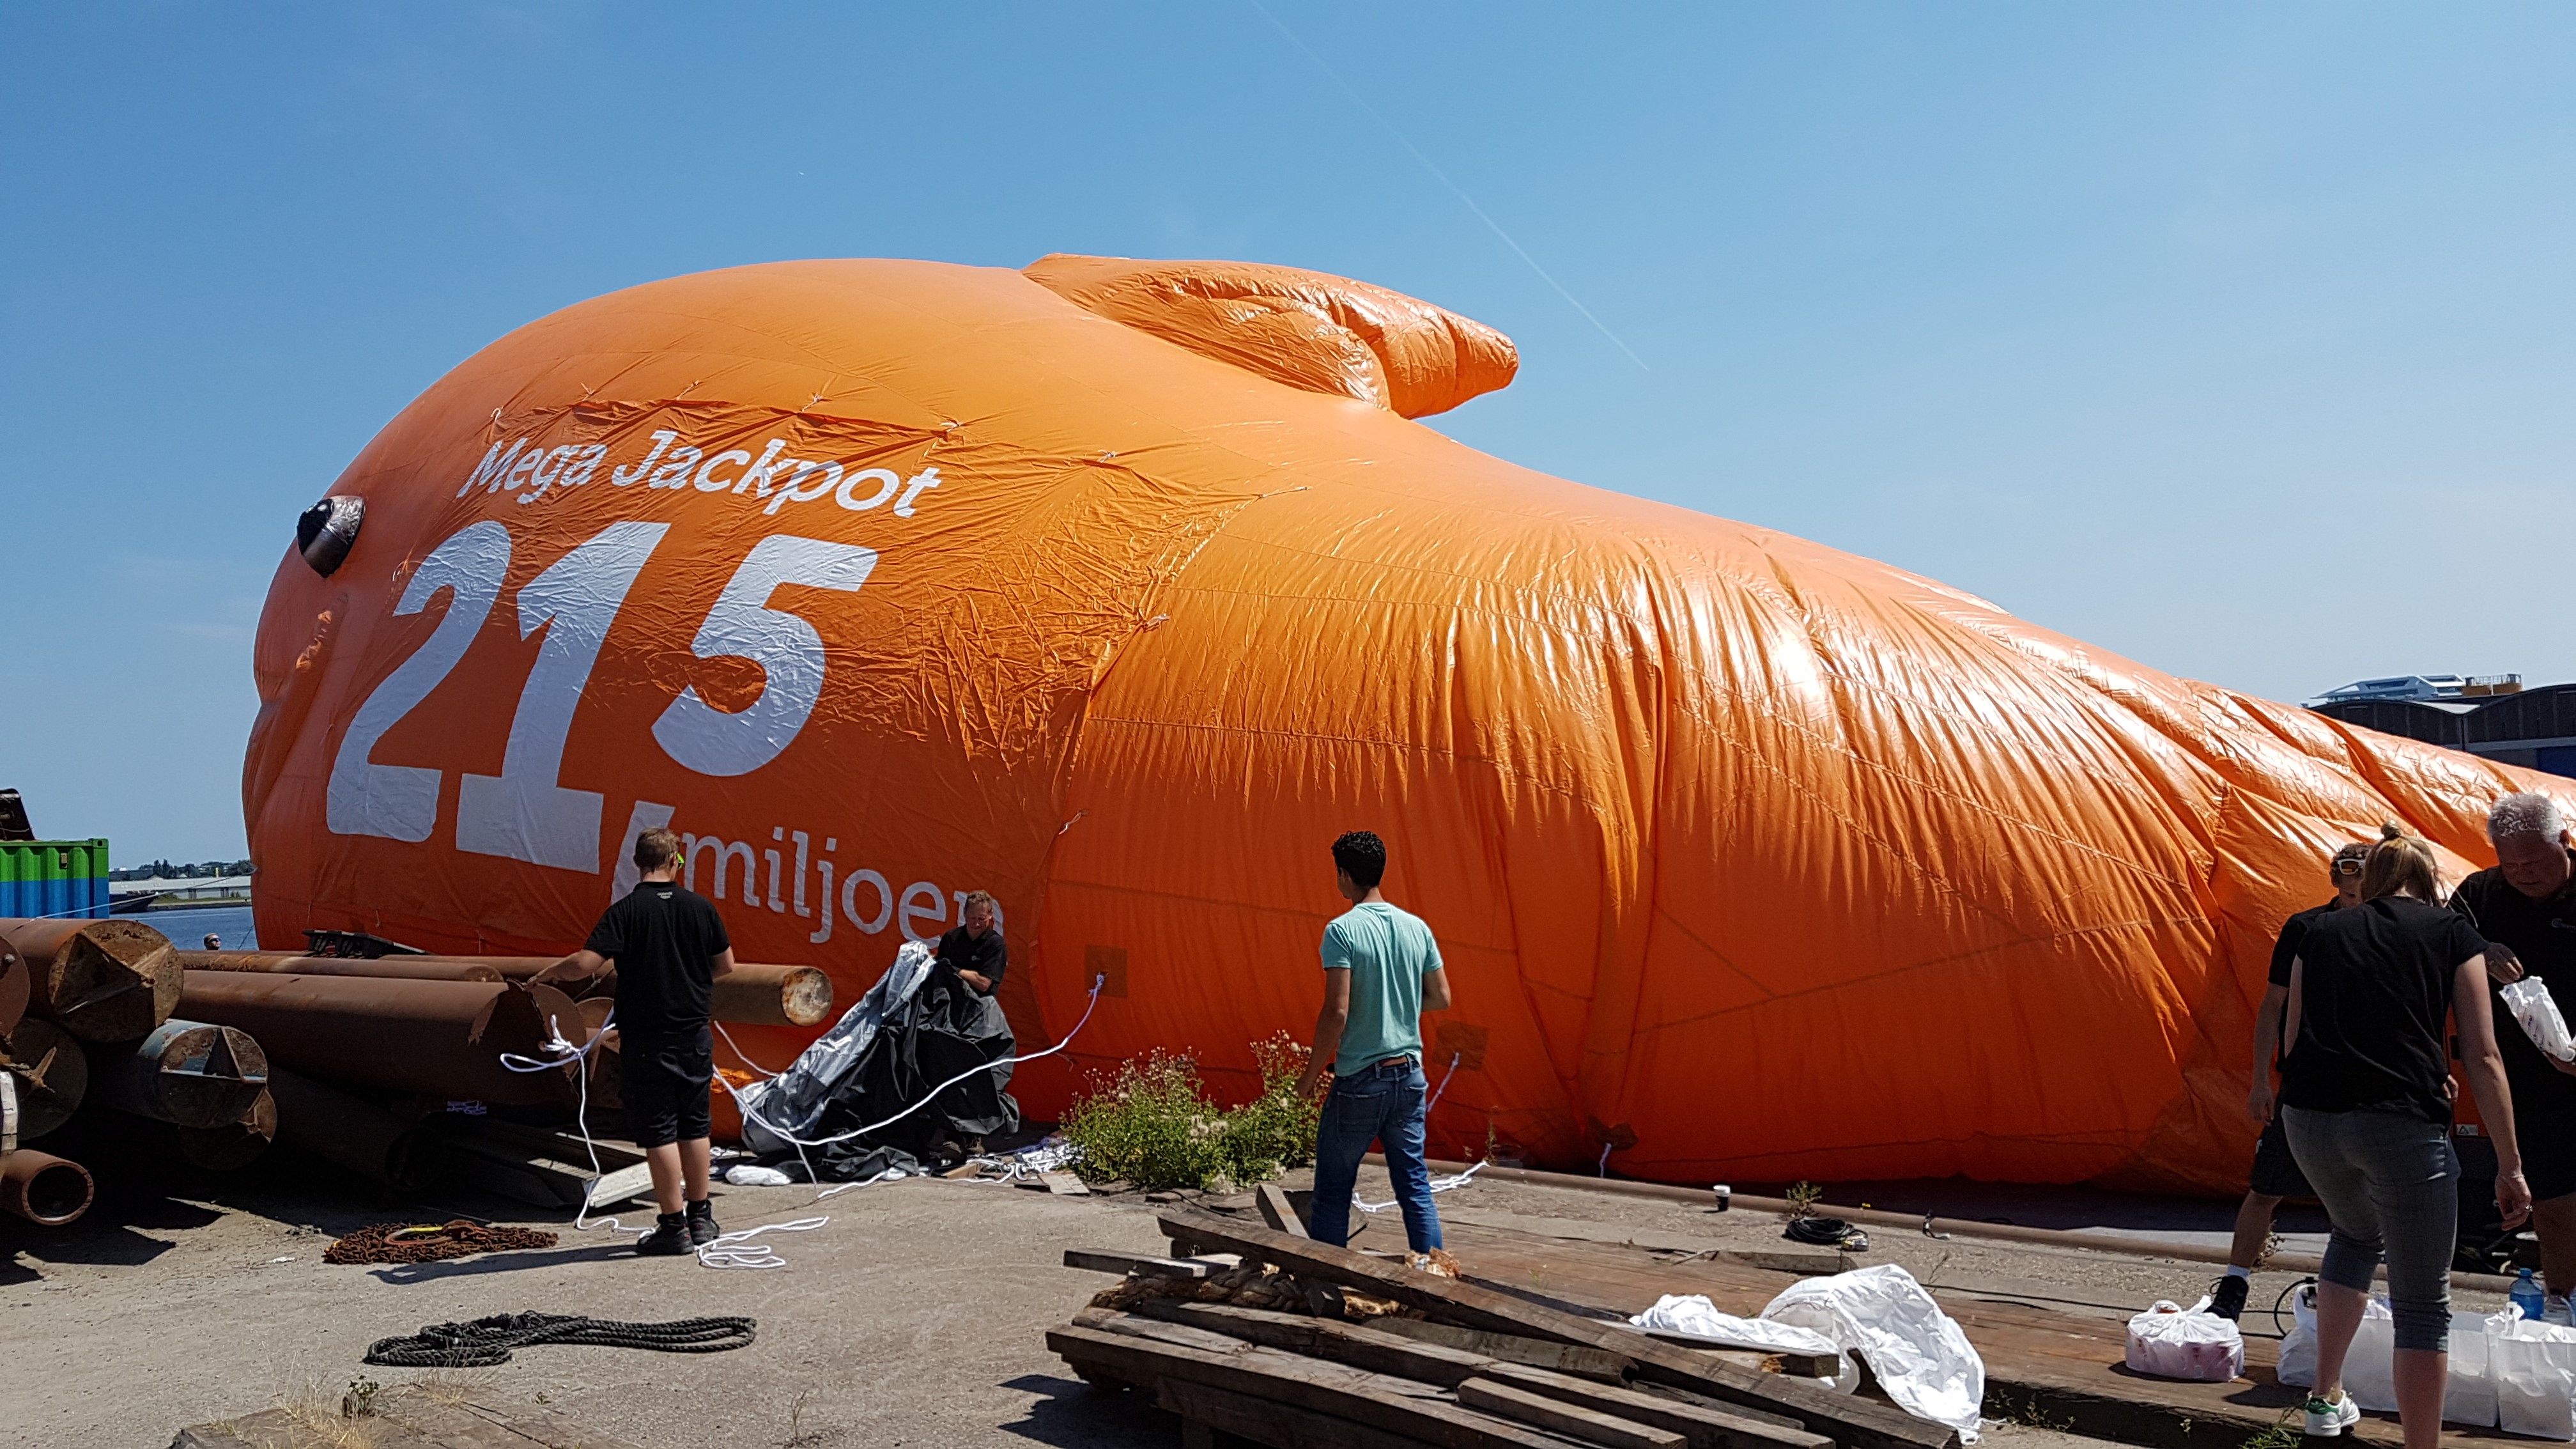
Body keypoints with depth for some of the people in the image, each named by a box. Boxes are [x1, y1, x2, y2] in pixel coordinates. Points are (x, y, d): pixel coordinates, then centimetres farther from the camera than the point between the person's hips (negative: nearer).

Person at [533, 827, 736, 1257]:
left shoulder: (625, 911, -12)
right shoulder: (700, 907, 0)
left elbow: (584, 964, -20)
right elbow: (726, 964, 10)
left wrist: (550, 972, 1)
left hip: (646, 1041, -4)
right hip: (695, 1037, 4)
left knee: (659, 1132, 2)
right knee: (694, 1128, 15)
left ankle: (675, 1228, 5)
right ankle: (701, 1218, 24)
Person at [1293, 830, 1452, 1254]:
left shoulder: (1343, 931, -14)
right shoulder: (1417, 928, 3)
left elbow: (1336, 1012, -19)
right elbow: (1441, 998, 8)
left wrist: (1310, 1075, -8)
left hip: (1360, 1080, -5)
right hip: (1409, 1076, 5)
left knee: (1332, 1191, 7)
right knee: (1415, 1185, 12)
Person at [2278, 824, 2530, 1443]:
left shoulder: (2321, 932, 15)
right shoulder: (2453, 935, 8)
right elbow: (2483, 1057, 2)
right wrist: (2510, 1164, 6)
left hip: (2310, 1117, 4)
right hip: (2402, 1123, -4)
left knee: (2355, 1232, 32)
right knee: (2423, 1305, 8)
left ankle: (2327, 1398, 35)